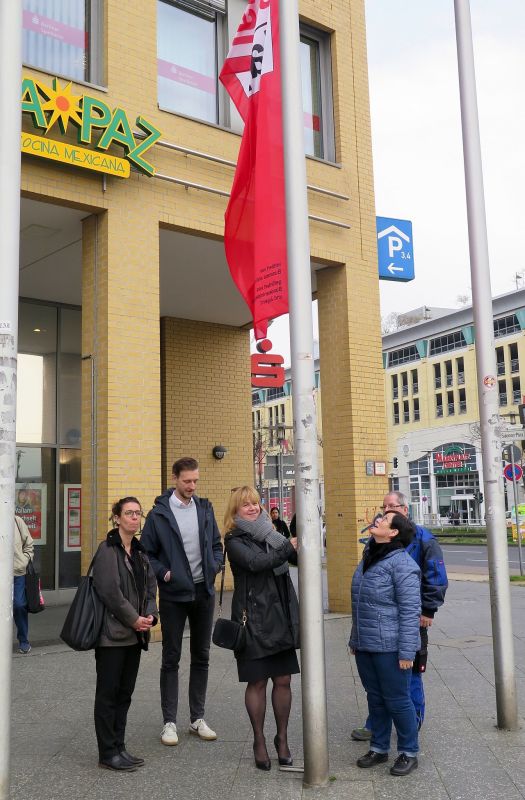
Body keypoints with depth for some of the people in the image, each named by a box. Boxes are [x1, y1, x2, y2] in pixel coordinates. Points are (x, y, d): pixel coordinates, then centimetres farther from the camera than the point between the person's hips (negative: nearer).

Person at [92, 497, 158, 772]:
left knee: (125, 692, 13)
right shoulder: (107, 550, -10)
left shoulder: (140, 552, 12)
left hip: (135, 634, 7)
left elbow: (150, 587, 12)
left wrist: (150, 615, -4)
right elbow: (109, 591, -17)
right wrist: (134, 619, -14)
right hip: (112, 633, -7)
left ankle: (119, 747, 22)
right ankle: (108, 753, 10)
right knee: (108, 693, 2)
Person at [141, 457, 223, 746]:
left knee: (201, 657, 11)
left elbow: (216, 545, 13)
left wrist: (215, 566, -4)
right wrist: (163, 573, -15)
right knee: (171, 659, 4)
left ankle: (197, 718, 23)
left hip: (203, 592, 4)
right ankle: (169, 722, 13)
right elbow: (147, 553, -2)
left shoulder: (204, 509, 5)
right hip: (173, 594, -4)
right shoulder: (159, 513, -6)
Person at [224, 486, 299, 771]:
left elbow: (299, 557, 10)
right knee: (257, 682, 4)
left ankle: (282, 738, 23)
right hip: (253, 619, -4)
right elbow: (254, 563, -22)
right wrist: (288, 548, -21)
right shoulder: (234, 540, -5)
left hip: (281, 618, 4)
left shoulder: (271, 534, 11)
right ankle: (259, 741, 21)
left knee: (283, 680, 7)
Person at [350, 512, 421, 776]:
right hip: (365, 646, 8)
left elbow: (410, 611, -18)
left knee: (397, 700, 6)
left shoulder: (402, 564, -17)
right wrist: (355, 639, 22)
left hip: (389, 648, -8)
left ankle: (408, 752, 23)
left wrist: (406, 652, -19)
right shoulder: (368, 558, 10)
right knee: (375, 698, 18)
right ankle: (379, 748, 32)